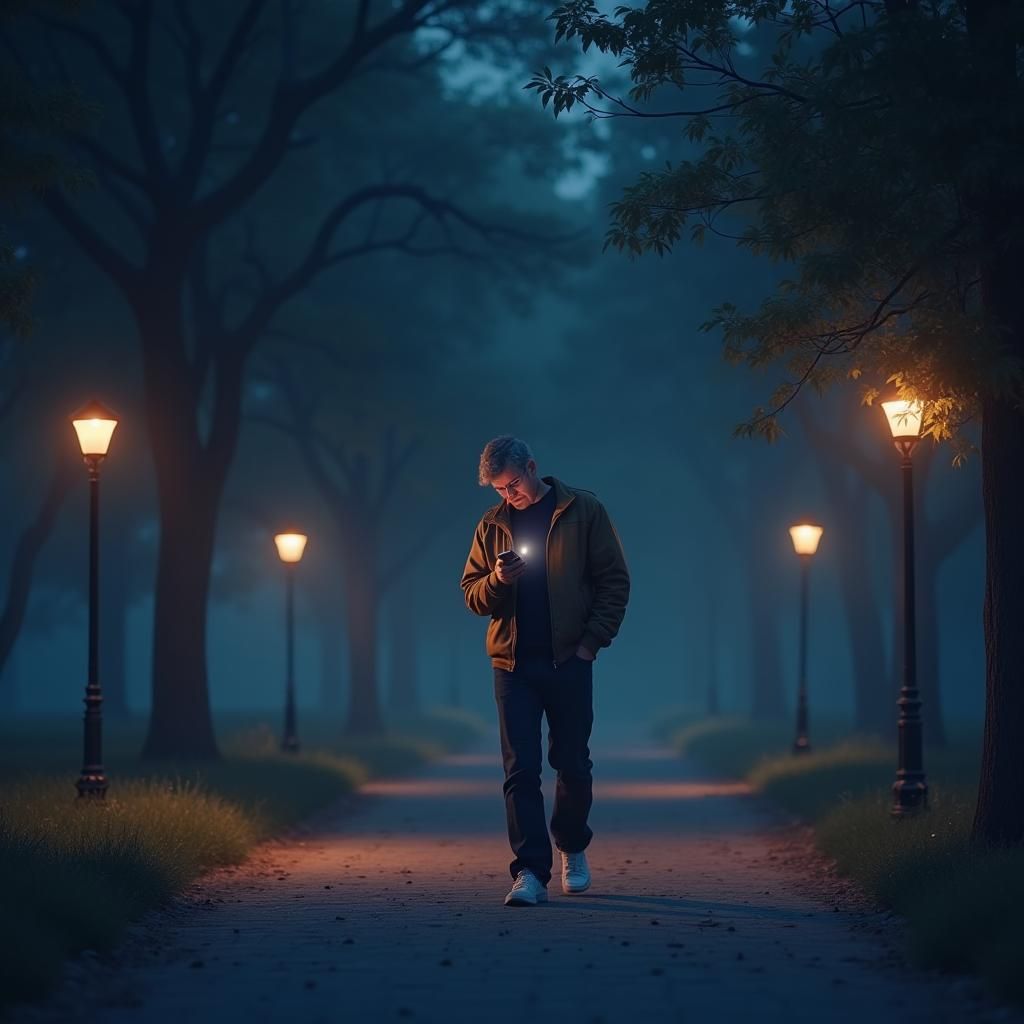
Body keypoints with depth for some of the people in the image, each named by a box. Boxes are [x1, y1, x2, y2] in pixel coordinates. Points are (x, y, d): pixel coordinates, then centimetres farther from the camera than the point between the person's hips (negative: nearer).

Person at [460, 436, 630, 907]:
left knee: (572, 764, 8)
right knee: (520, 770, -6)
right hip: (512, 663, 2)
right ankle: (530, 873, -8)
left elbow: (614, 581, 1)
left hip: (568, 660, -2)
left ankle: (573, 849, 32)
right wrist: (496, 580, -10)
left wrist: (591, 642, -8)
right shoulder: (492, 525, 10)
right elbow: (472, 595, 12)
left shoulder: (583, 511, 1)